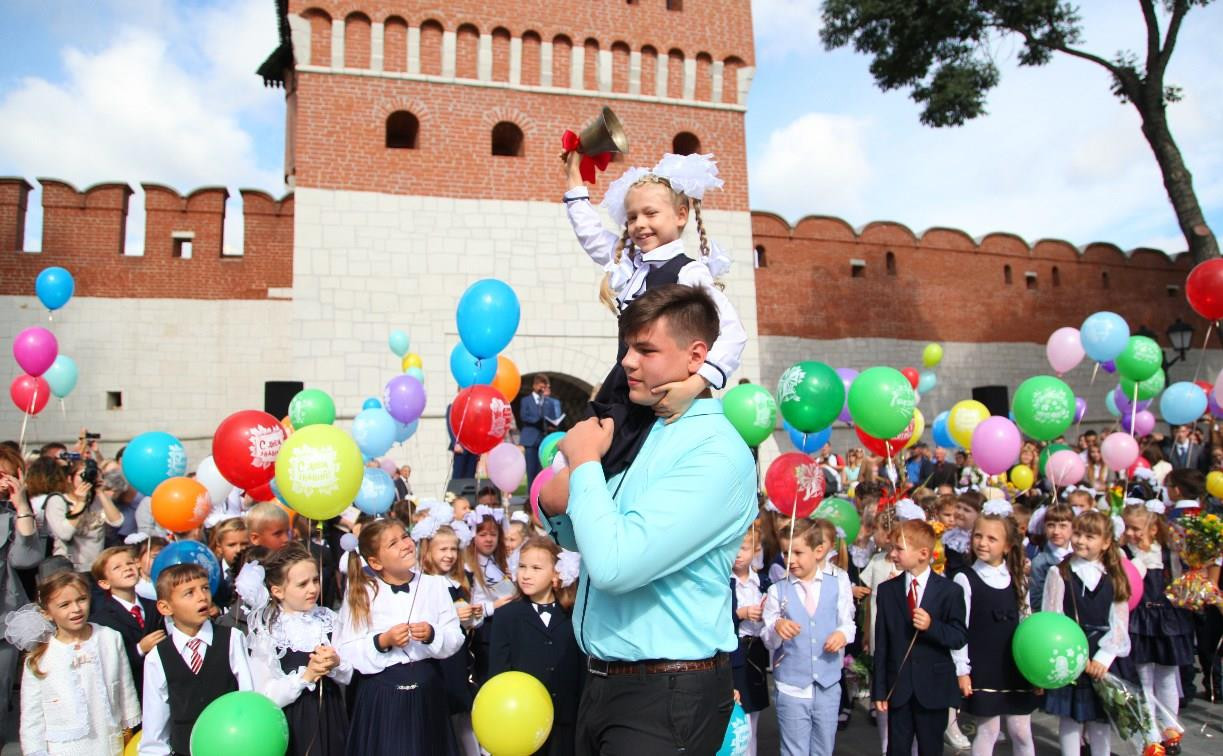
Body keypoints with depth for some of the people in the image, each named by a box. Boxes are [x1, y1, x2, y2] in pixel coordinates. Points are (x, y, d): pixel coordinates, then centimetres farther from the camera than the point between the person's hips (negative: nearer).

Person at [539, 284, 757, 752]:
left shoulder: (716, 453, -21)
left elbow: (613, 564, -30)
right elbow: (581, 539, 17)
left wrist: (583, 462, -16)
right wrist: (556, 504, -6)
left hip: (665, 697, -8)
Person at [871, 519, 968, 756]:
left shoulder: (949, 591, -4)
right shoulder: (887, 590, 2)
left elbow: (960, 637, -5)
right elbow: (881, 643, 2)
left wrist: (932, 626, -24)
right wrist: (879, 689, 0)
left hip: (934, 687, -1)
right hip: (897, 687, 2)